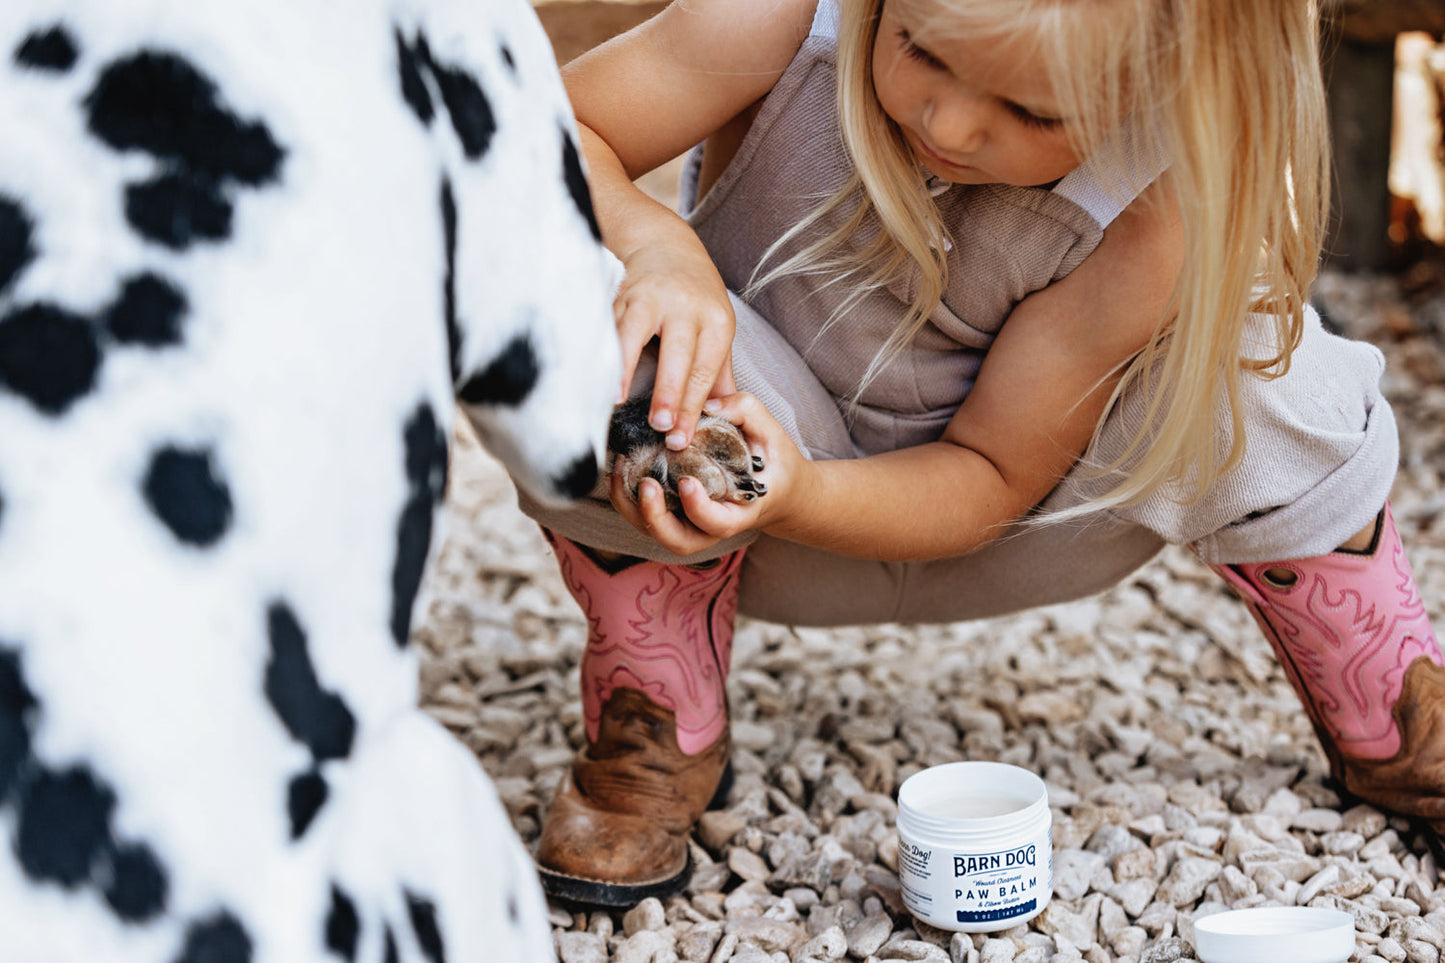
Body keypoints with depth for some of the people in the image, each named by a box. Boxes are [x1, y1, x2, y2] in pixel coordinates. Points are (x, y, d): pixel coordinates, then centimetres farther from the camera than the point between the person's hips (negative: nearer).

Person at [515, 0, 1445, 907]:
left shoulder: (1150, 224, -27)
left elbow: (989, 478, -19)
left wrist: (800, 497, -40)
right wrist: (651, 242, -44)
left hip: (956, 519, 0)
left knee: (1247, 339, -25)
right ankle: (660, 731, -8)